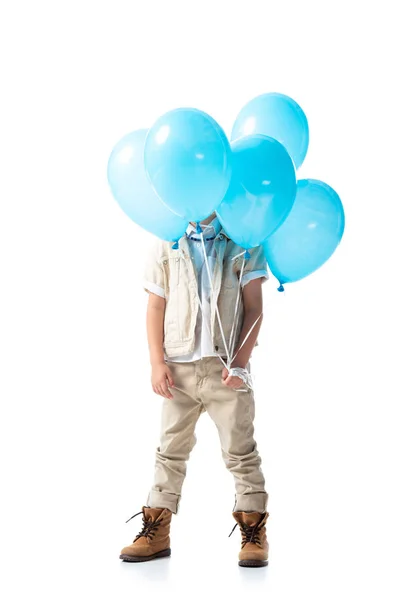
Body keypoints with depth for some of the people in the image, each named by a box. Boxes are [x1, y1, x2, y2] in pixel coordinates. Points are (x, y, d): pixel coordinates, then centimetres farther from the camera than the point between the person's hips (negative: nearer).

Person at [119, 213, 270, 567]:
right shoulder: (167, 246, 9)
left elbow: (254, 308, 1)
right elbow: (156, 307, 6)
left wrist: (240, 361, -9)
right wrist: (157, 362, -3)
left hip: (227, 366, -2)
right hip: (179, 366, 2)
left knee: (240, 451, 2)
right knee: (172, 449, 7)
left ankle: (254, 533, 10)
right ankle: (156, 533, 14)